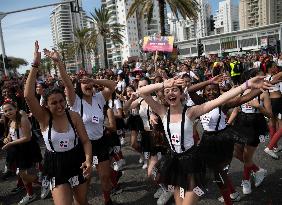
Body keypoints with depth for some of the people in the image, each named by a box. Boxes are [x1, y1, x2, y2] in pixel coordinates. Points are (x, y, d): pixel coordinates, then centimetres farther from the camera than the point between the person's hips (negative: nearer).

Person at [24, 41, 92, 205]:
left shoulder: (74, 116, -12)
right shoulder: (44, 118, -14)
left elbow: (86, 141, -7)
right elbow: (28, 96, -29)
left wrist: (88, 160, -25)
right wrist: (36, 65, -32)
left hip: (77, 162, 1)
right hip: (57, 167, -1)